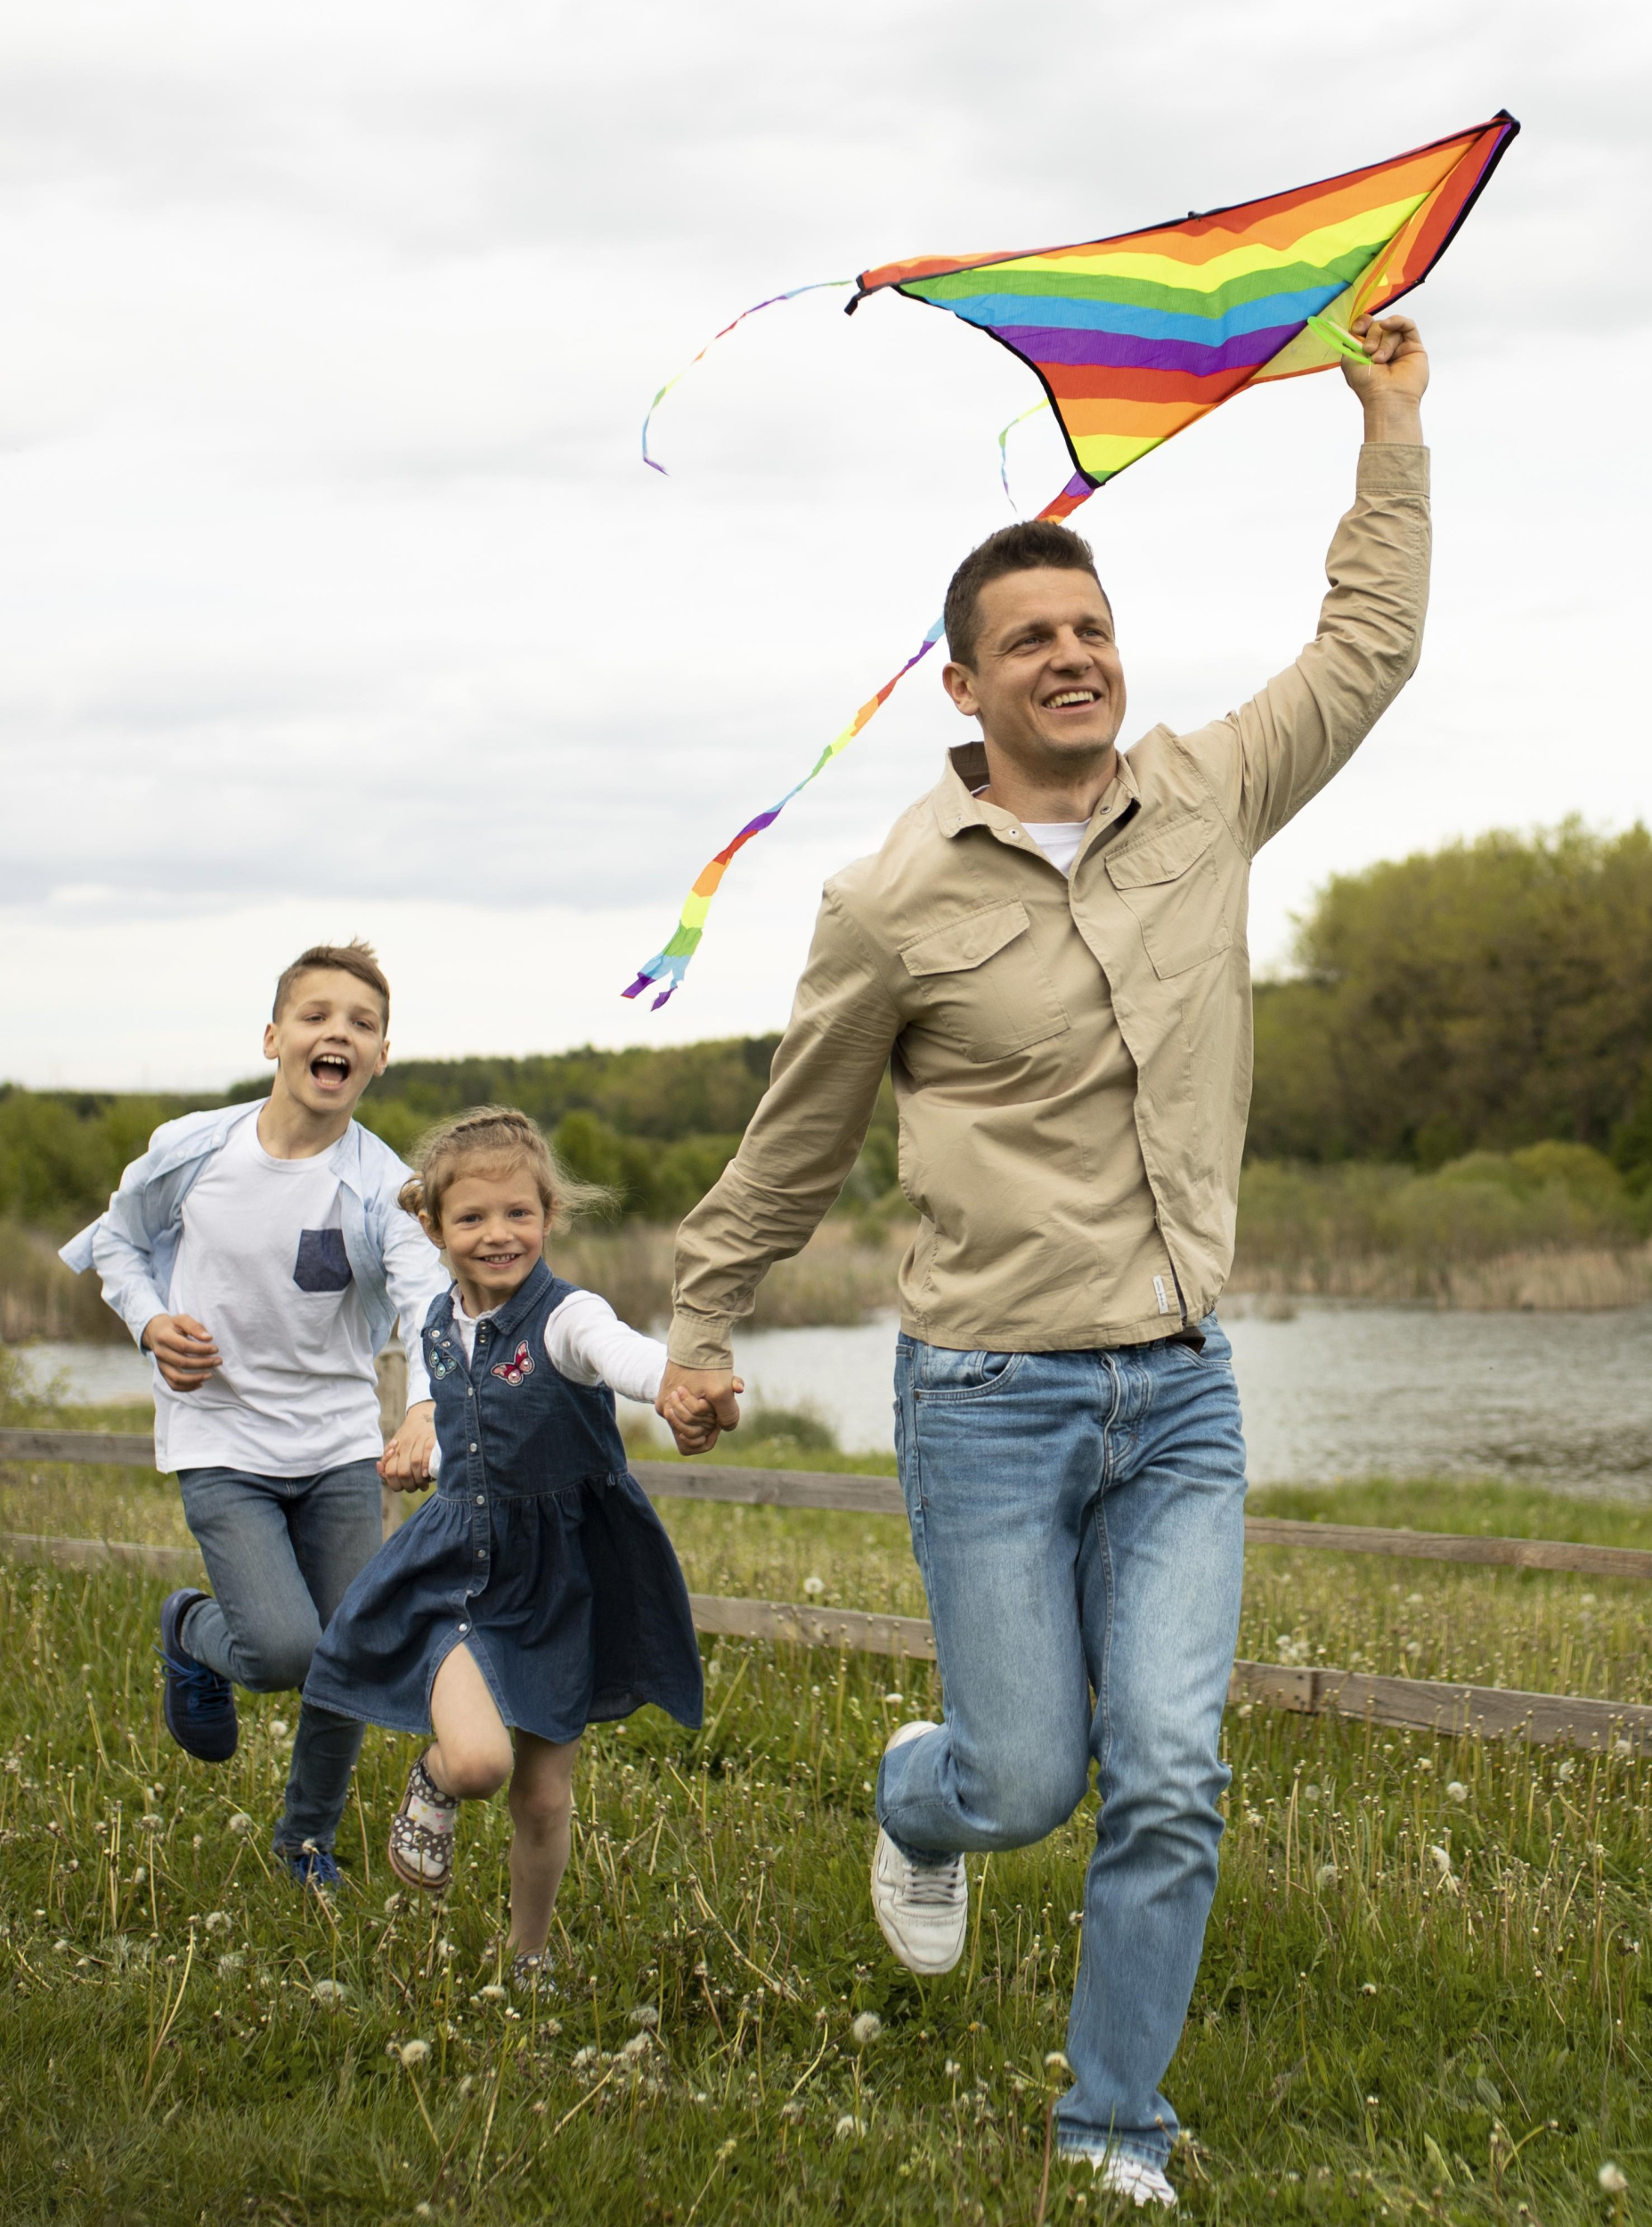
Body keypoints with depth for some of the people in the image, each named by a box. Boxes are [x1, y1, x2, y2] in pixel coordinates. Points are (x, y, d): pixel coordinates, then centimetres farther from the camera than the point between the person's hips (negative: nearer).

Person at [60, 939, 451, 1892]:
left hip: (341, 1446, 1)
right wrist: (151, 1322, -9)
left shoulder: (382, 1186, -13)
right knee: (283, 1649, -18)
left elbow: (431, 1303, -29)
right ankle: (191, 1632, 18)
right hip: (221, 1444, -1)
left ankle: (310, 1836, 33)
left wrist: (429, 1410, -49)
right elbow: (118, 1242, 11)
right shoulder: (191, 1151, -8)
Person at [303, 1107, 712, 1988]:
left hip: (558, 1588, -2)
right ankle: (432, 1783, 12)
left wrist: (676, 1388, -65)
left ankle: (527, 1958, 33)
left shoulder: (566, 1318, -18)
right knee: (477, 1760, -24)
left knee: (544, 1799, 8)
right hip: (458, 1575, 2)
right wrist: (426, 1459, 6)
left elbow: (620, 1351, -45)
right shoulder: (442, 1325, 1)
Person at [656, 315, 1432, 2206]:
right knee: (1025, 1784, 2)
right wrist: (701, 1322, 15)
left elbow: (1367, 651, 18)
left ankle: (1117, 2143, 13)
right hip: (991, 1406, -3)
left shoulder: (1206, 805, 2)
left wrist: (1389, 433, 19)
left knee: (1168, 1789, -3)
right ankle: (918, 1801, 41)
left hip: (1180, 1404, 3)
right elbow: (798, 1139, 7)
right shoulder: (895, 903, -7)